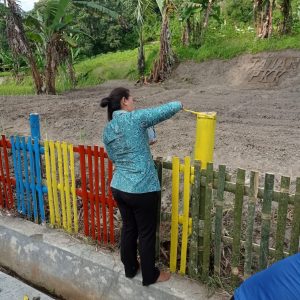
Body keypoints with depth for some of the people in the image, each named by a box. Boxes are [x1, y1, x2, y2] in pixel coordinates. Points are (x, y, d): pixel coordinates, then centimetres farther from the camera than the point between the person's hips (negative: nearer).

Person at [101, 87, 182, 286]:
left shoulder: (107, 129, 6)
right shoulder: (135, 118, -16)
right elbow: (165, 111, -9)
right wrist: (179, 104, 13)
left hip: (119, 188, 7)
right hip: (142, 190, -7)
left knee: (128, 228, 22)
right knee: (147, 233, 10)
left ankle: (130, 268, 39)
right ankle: (150, 276, 27)